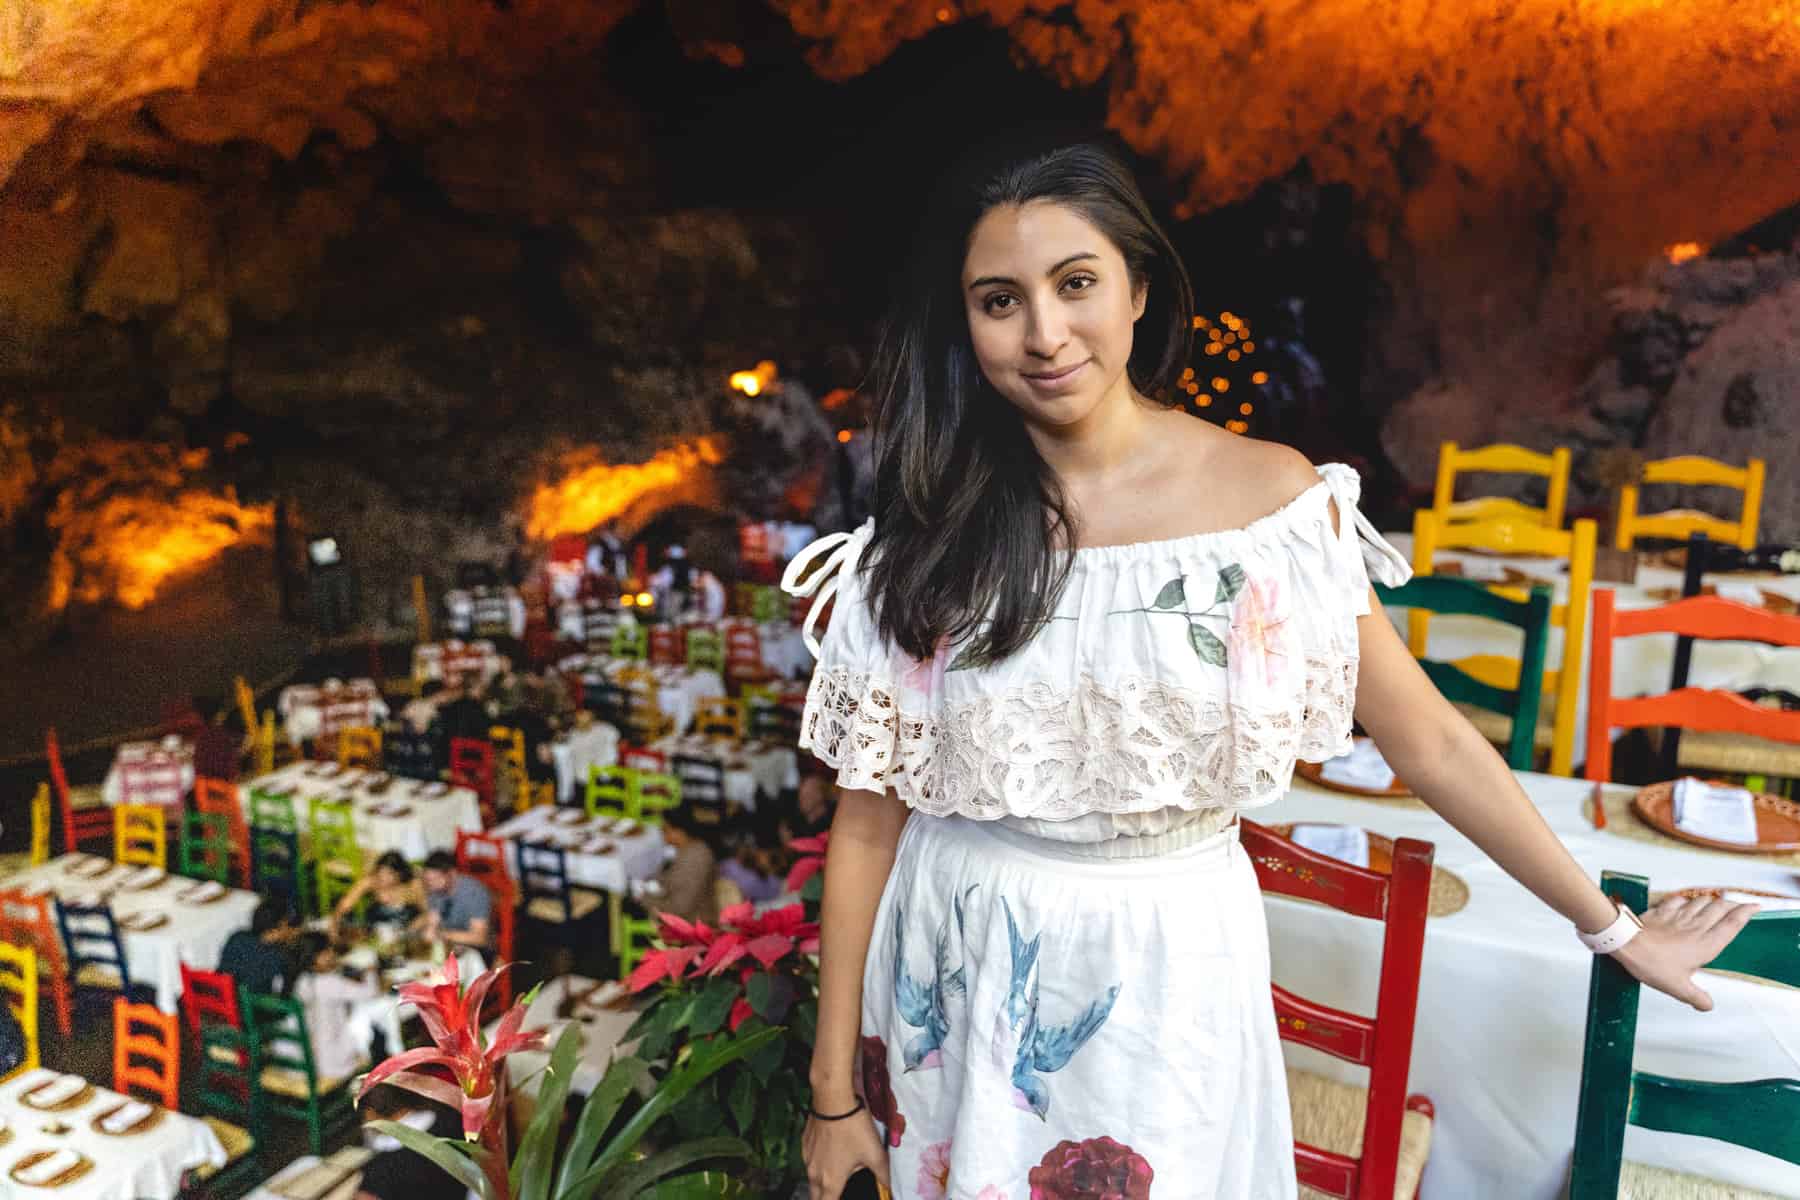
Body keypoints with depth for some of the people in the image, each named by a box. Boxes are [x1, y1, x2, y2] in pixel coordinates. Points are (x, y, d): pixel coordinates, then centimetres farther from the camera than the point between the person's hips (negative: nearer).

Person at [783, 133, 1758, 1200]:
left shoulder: (1270, 495, -10)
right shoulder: (926, 534, -9)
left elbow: (1430, 741, -3)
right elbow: (870, 818, -6)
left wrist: (1609, 924, 3)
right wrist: (836, 1090, -2)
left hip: (1172, 972, 0)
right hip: (955, 982, 1)